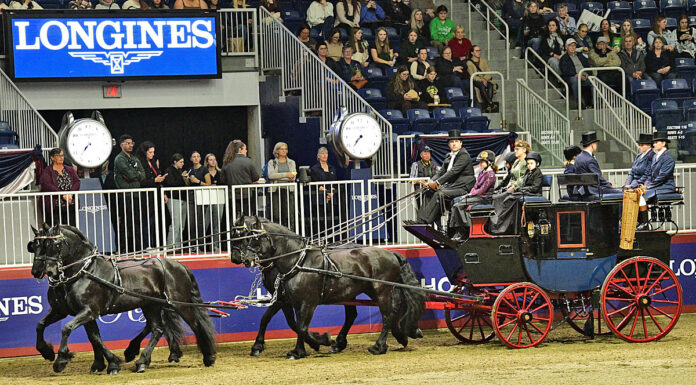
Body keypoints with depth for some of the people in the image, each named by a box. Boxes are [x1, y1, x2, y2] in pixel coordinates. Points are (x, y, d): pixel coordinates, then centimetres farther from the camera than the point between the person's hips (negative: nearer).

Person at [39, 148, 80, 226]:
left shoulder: (70, 170, 16)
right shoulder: (47, 172, 1)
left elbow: (77, 182, 5)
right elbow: (47, 186, -13)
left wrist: (71, 194, -14)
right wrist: (62, 195, -21)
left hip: (70, 206, 4)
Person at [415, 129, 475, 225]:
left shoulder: (464, 155, -12)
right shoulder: (449, 156, 17)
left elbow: (453, 172, -21)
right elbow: (441, 172, 14)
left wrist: (437, 182, -24)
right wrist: (431, 181, -6)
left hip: (463, 188, -9)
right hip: (450, 185, 9)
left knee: (439, 194, -27)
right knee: (429, 193, -4)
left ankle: (426, 221, -30)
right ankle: (420, 220, -12)